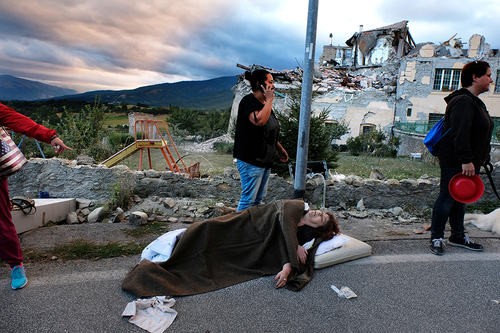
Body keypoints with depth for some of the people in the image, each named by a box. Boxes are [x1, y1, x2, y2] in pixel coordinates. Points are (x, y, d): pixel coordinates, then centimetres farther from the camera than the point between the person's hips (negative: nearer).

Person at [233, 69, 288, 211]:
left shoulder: (264, 103, 16)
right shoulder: (249, 101, -12)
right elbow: (259, 121, -31)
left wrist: (280, 149, 23)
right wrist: (270, 99, -20)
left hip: (265, 159, 10)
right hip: (251, 160, -10)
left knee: (259, 198, 15)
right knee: (248, 198, -5)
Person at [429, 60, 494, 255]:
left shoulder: (474, 101, 17)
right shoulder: (463, 101, -17)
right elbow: (460, 133, -26)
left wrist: (482, 158, 24)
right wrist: (466, 160, -29)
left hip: (469, 162, 10)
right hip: (454, 163, -10)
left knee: (460, 198, 17)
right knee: (447, 198, -2)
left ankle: (458, 237, 30)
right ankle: (436, 238, 10)